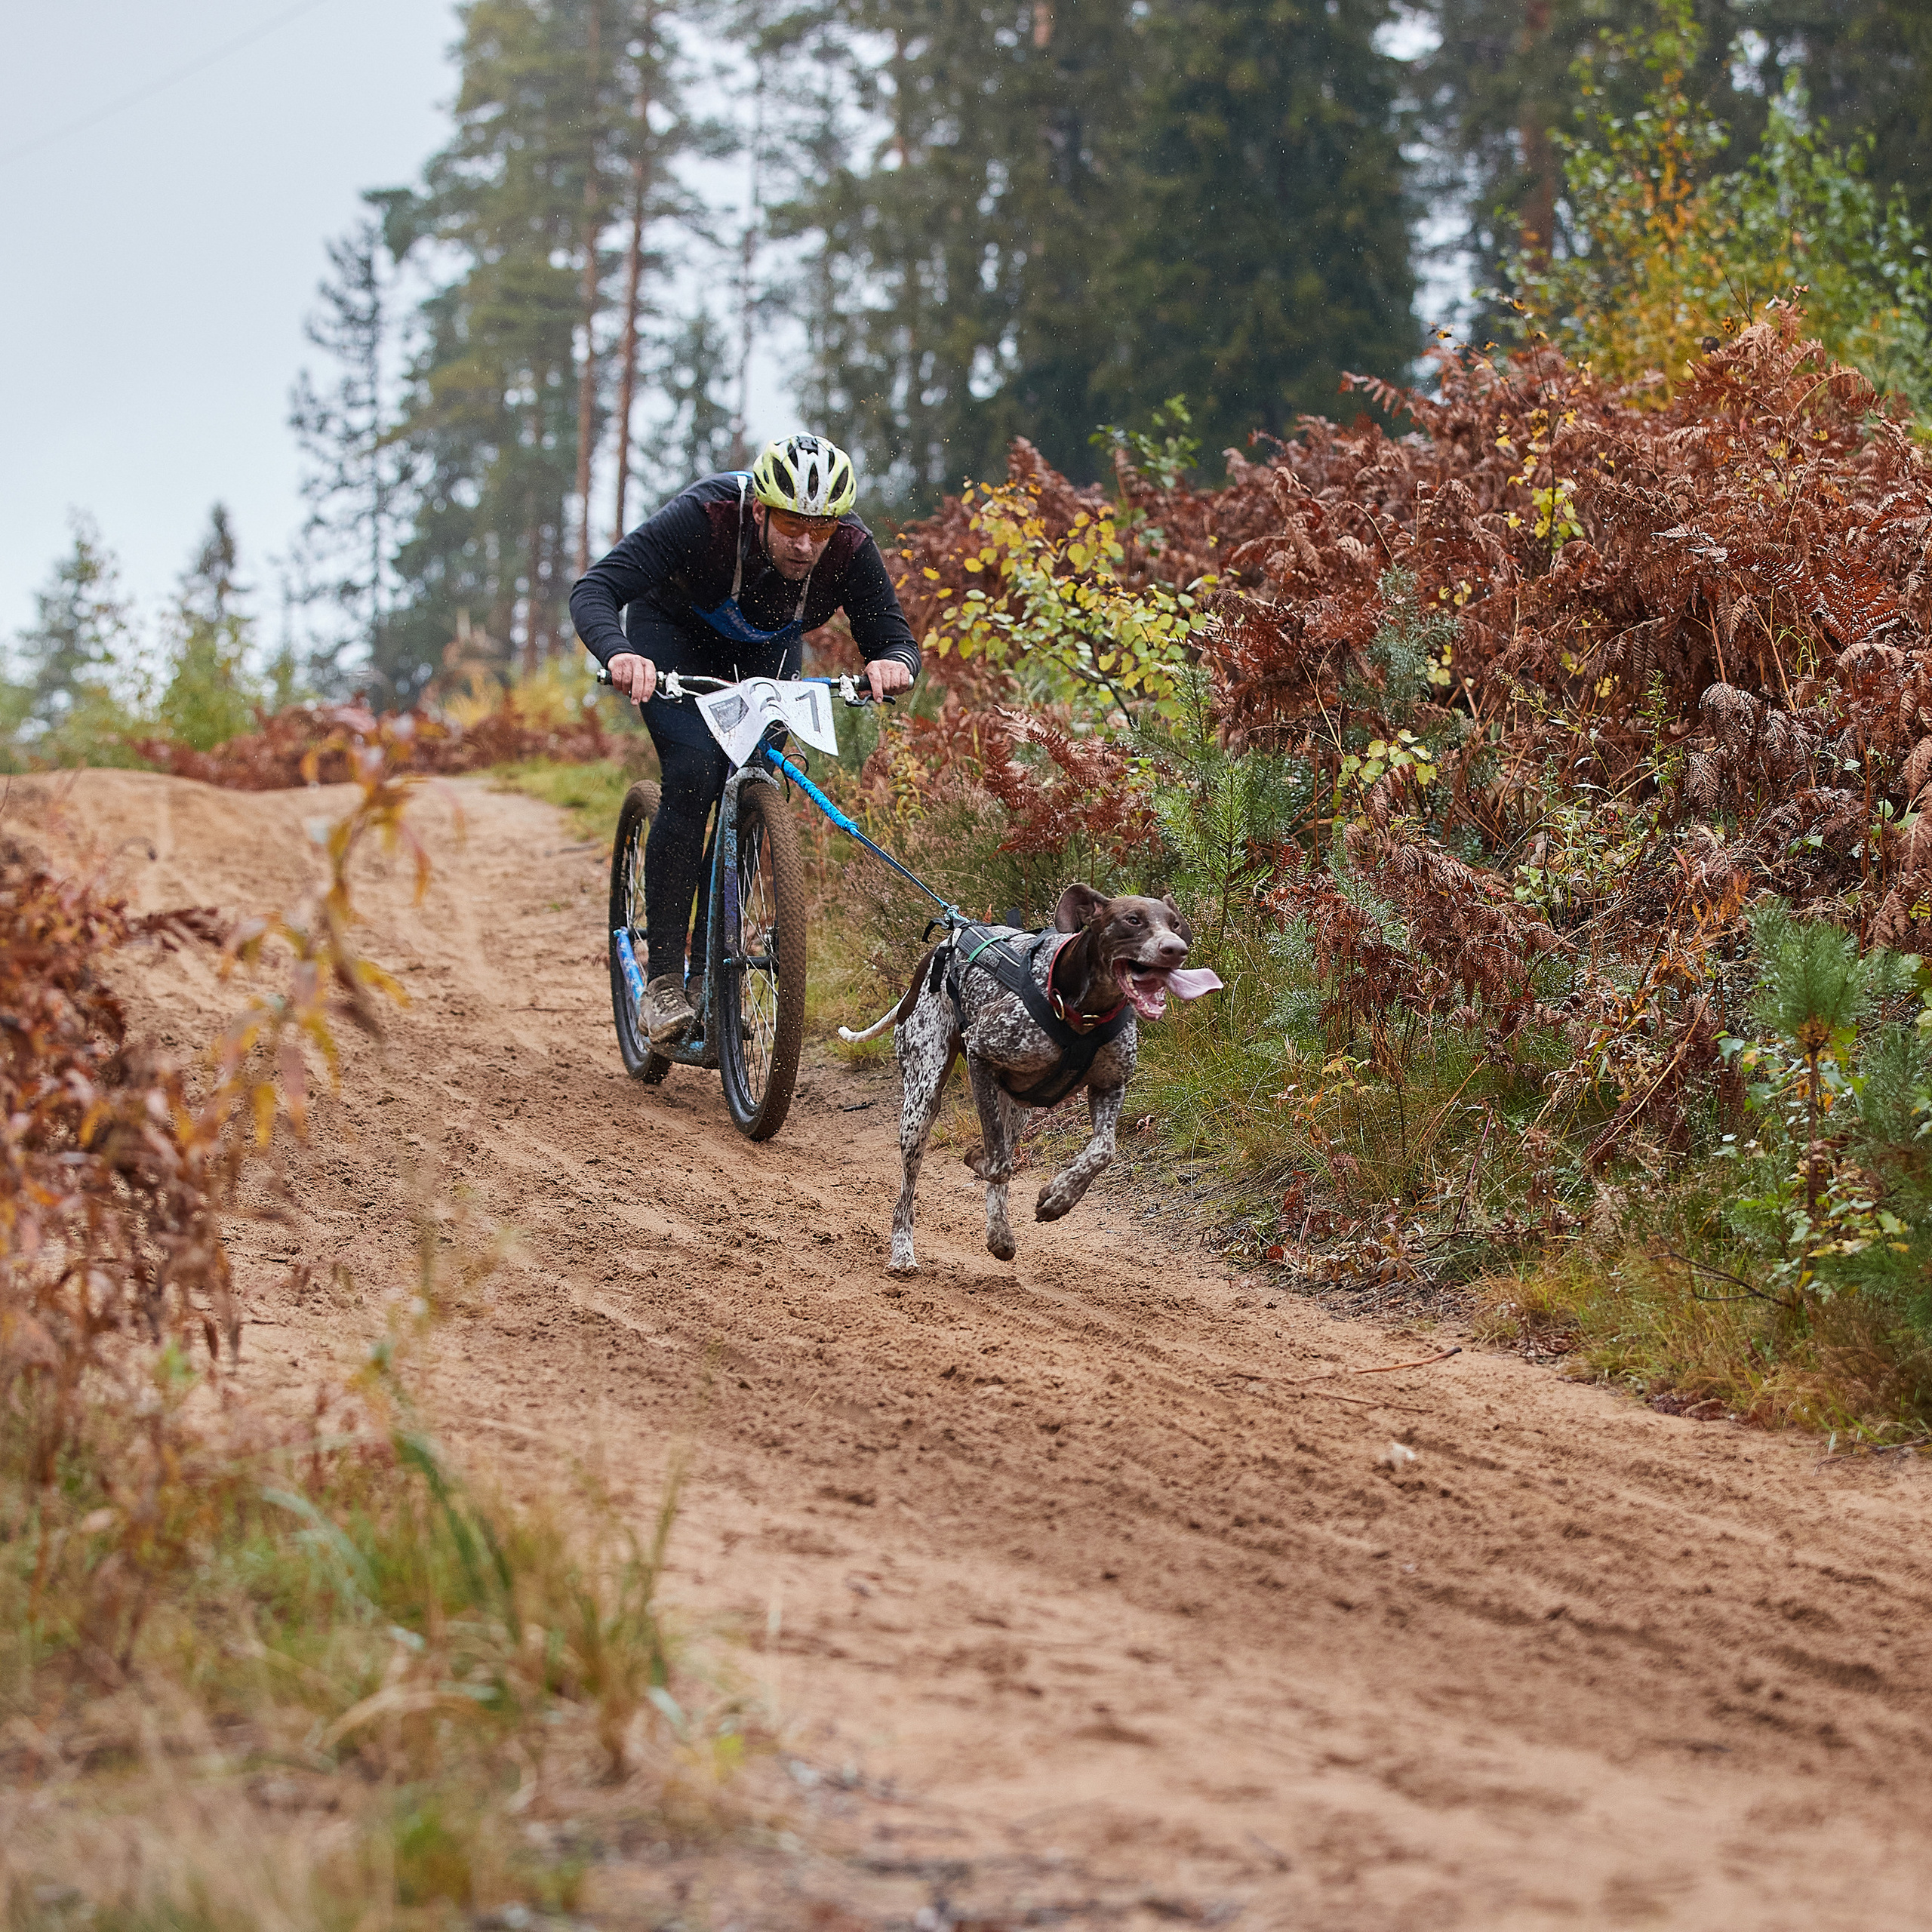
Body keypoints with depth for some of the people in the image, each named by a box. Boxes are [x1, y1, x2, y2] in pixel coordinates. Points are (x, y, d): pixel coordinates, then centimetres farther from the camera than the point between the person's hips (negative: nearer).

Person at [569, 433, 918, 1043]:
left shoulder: (850, 550, -30)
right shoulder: (704, 518, -39)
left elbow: (894, 638, -25)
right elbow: (594, 590, -42)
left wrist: (892, 665, -50)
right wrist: (618, 654, -62)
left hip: (766, 651, 3)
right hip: (673, 633, -3)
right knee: (694, 774, -23)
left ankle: (711, 971, 1)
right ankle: (662, 977, -19)